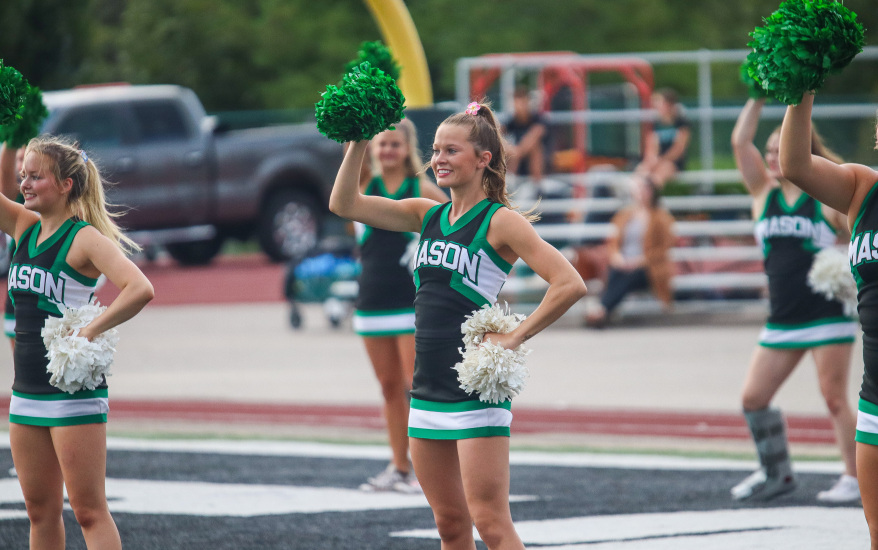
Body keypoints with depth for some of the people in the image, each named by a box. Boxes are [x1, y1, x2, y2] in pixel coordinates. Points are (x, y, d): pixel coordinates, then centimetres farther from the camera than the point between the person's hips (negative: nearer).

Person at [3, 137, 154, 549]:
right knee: (41, 512, 10)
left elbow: (140, 289, -25)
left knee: (89, 512, -7)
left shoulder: (86, 239, -12)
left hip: (74, 393, -7)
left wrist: (90, 331, -23)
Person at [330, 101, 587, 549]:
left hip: (478, 390, -7)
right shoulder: (427, 215, 12)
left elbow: (570, 285, -15)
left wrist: (514, 339, -14)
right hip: (428, 389, 7)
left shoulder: (501, 222, -7)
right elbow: (343, 204, 10)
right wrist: (358, 143, 0)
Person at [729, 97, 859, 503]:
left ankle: (854, 477, 3)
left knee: (835, 399, -4)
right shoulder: (764, 193, 9)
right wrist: (758, 99, -3)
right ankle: (776, 474, 17)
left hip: (828, 313, -5)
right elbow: (740, 142, 1)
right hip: (782, 318, 5)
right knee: (753, 397, 2)